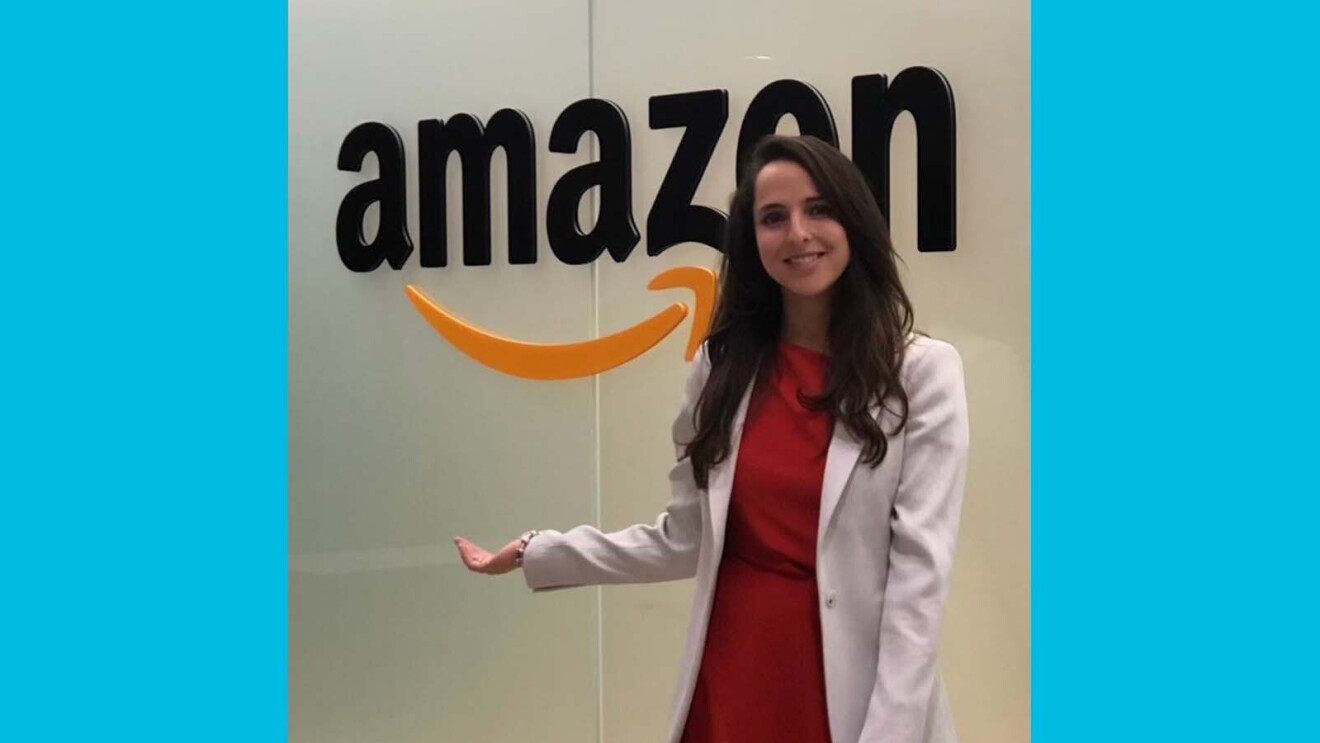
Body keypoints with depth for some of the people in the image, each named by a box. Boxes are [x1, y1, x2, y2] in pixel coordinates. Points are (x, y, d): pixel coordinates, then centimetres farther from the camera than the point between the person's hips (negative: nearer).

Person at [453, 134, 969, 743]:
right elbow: (683, 540, 7)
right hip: (730, 675, 4)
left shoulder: (924, 372, -7)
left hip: (852, 691, -3)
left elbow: (920, 568, -11)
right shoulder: (723, 367, 4)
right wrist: (538, 554, 6)